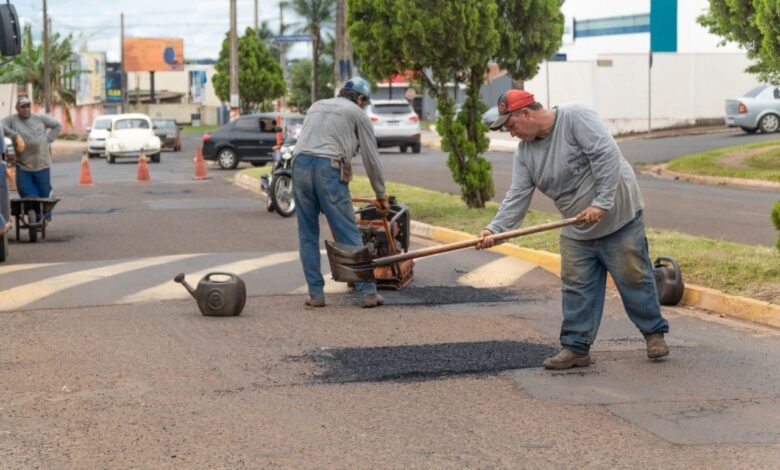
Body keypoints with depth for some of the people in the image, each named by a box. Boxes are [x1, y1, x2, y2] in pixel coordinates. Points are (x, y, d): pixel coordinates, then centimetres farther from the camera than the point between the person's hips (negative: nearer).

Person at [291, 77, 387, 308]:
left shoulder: (316, 106, 29)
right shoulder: (358, 114, 14)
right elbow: (371, 158, 14)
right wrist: (381, 196, 24)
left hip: (300, 165, 4)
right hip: (329, 169, -4)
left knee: (308, 236, 11)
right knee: (349, 235, 0)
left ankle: (316, 294, 9)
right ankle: (368, 293, 1)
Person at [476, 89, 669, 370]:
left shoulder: (576, 118, -18)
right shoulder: (524, 152, 2)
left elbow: (606, 156, -25)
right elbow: (517, 198, -2)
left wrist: (602, 203, -28)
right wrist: (495, 229, -16)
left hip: (618, 219, -6)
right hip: (577, 232, 6)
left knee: (634, 280, 3)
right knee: (577, 290, 4)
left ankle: (655, 334, 19)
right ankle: (575, 348, 10)